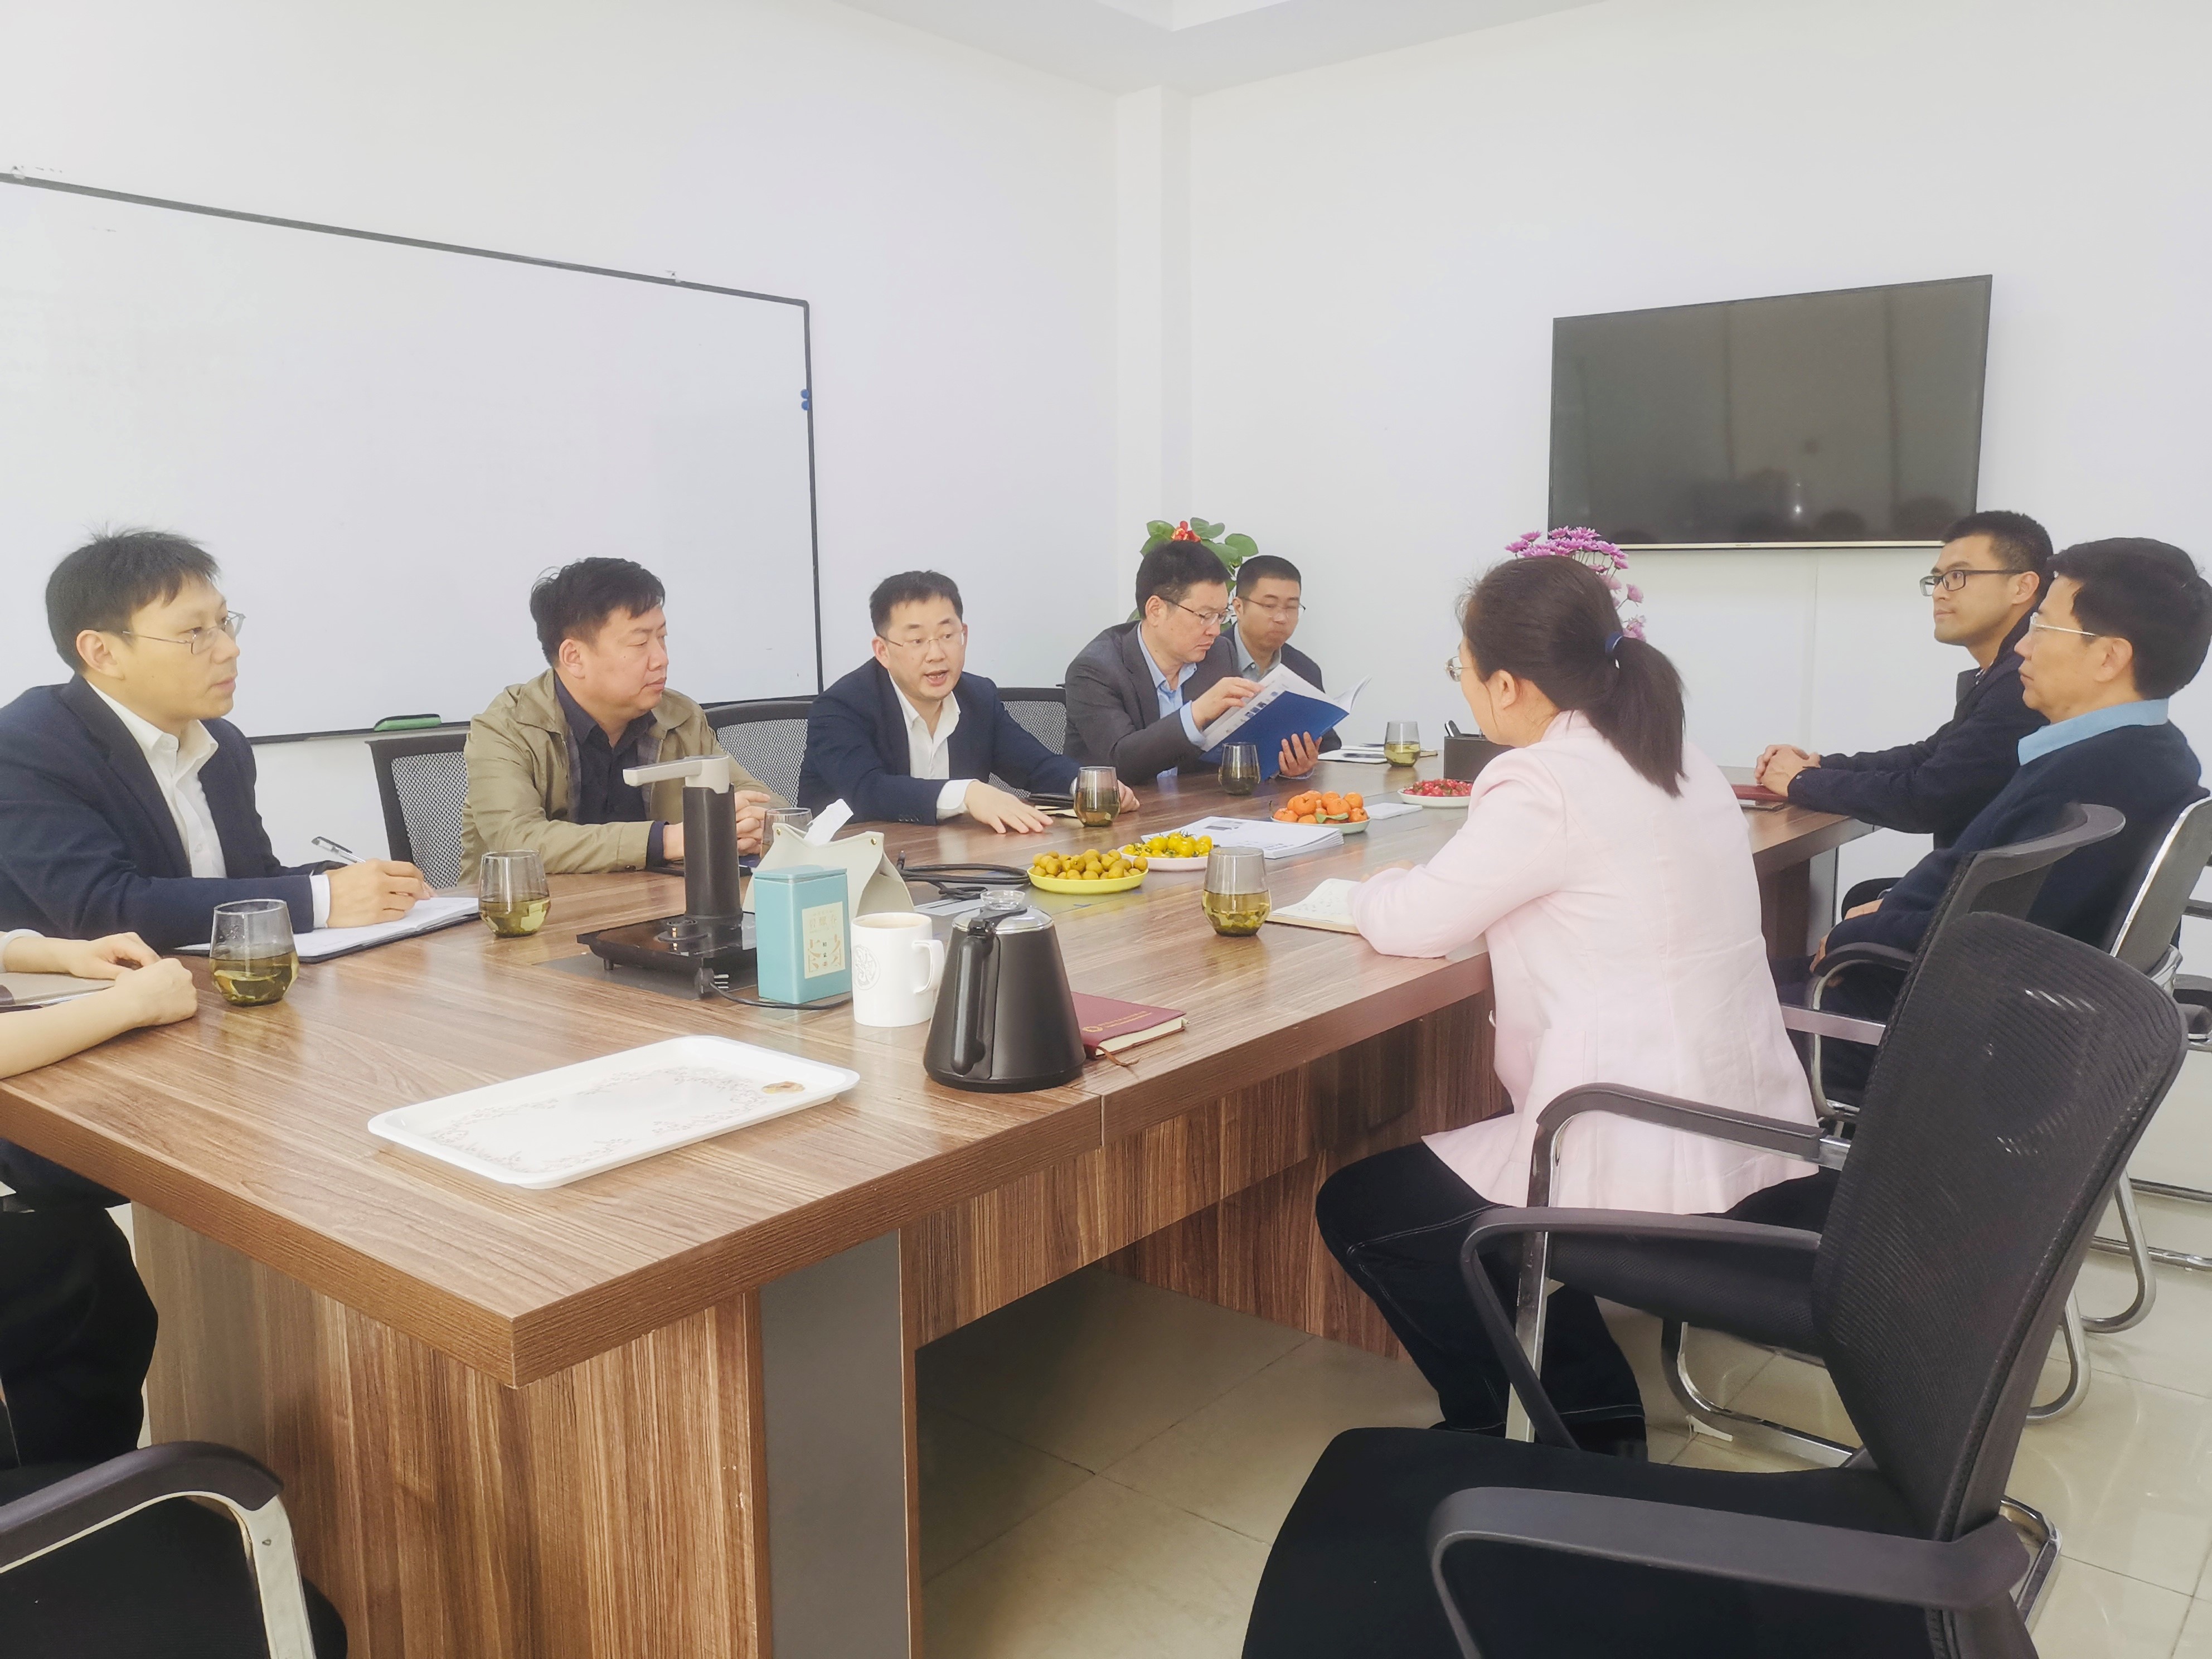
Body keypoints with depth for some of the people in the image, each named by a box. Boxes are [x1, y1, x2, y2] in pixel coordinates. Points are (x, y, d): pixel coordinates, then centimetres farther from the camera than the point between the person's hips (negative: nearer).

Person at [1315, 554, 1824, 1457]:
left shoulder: (1544, 783, -18)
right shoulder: (1681, 763, 8)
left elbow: (1409, 925, -10)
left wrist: (1375, 888, 12)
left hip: (1659, 1172, -9)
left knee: (1356, 1208, 10)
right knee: (1455, 1171, 30)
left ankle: (1575, 1418, 19)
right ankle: (1589, 1404, 28)